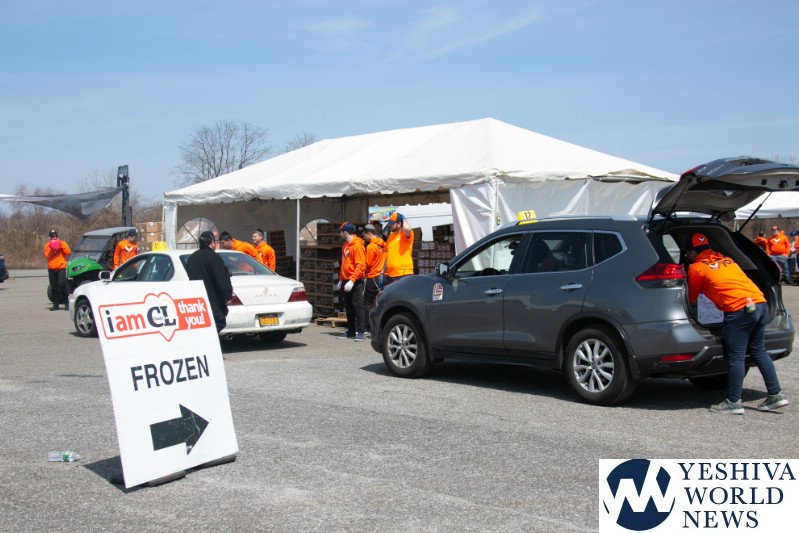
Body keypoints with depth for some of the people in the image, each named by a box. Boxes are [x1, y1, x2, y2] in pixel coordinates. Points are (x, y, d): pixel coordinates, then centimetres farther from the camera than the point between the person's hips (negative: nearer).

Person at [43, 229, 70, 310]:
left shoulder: (62, 244, 7)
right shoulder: (47, 245, 10)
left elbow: (68, 252, -7)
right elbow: (47, 255, -3)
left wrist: (61, 245, -13)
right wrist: (51, 249, -15)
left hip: (61, 267, -3)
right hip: (51, 268, 3)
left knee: (62, 285, -16)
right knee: (54, 287, 6)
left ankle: (66, 302, -3)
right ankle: (55, 304, 12)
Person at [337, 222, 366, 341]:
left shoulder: (357, 246, -13)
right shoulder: (345, 246, 15)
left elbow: (361, 266, -19)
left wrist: (352, 280, -24)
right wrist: (341, 280, 18)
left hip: (356, 281, -9)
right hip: (346, 280, 9)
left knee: (357, 306, -9)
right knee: (348, 307, 11)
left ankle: (360, 332, -8)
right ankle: (351, 331, 17)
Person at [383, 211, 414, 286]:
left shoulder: (406, 234, -4)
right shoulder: (390, 236, 17)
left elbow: (407, 228, -30)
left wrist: (404, 218, -9)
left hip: (404, 275, -8)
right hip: (390, 275, 8)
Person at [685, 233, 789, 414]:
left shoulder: (696, 268, 5)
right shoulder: (726, 260, 25)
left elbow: (692, 298, 15)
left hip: (739, 309, -7)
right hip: (760, 303, 7)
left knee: (735, 357, -3)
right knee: (758, 351, 17)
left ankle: (733, 402, 0)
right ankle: (776, 395, 17)